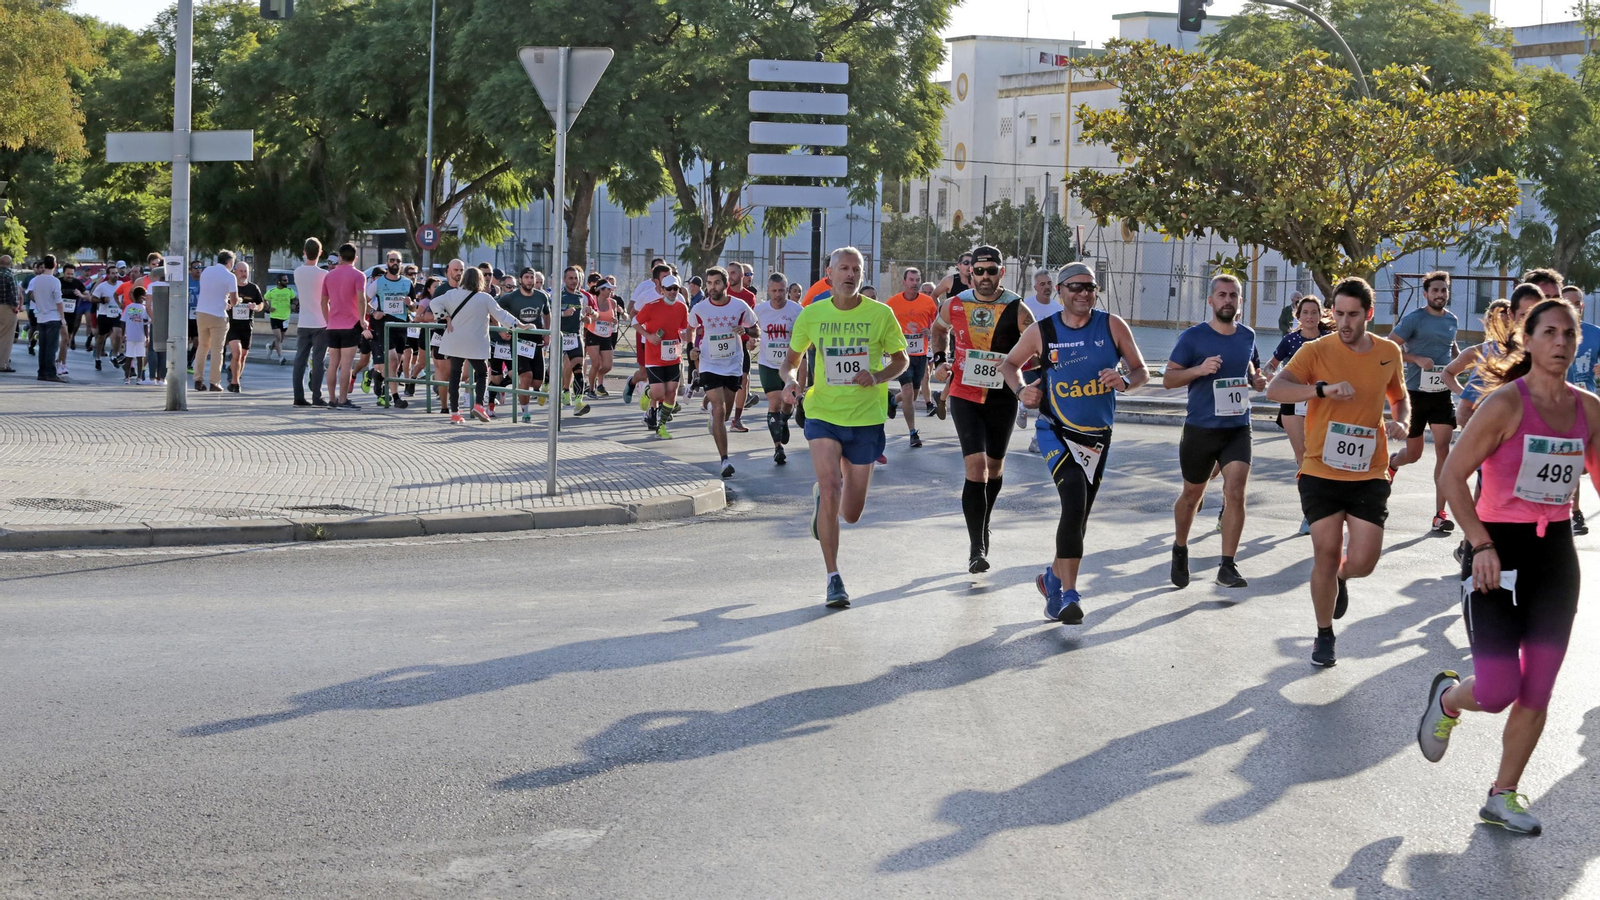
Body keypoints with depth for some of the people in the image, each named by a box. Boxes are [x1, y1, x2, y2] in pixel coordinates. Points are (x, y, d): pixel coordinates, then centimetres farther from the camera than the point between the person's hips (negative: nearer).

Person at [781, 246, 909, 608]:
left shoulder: (880, 314, -4)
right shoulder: (812, 315, -1)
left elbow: (901, 359, 6)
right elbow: (792, 358, 12)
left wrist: (878, 377, -15)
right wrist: (789, 379, -11)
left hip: (866, 418, 1)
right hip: (823, 415, -1)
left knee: (851, 513, 6)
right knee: (830, 489, -20)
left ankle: (822, 499, 45)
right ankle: (833, 579, -9)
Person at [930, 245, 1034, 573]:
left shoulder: (1017, 310, -8)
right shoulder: (955, 306, -2)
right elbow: (938, 329, 21)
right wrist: (938, 361, 8)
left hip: (1002, 398, 1)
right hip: (965, 395, -1)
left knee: (994, 466, 17)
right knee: (976, 466, -15)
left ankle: (983, 524, 43)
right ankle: (976, 547, -15)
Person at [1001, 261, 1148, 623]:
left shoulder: (1113, 327, -4)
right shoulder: (1041, 332, -6)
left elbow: (1141, 372, 1)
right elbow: (1009, 364, 10)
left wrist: (1124, 381, -21)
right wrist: (1022, 389, -10)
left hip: (1097, 436, 3)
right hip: (1056, 432, -3)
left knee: (1079, 515, 13)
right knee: (1074, 503, -22)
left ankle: (1053, 578, 36)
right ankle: (1069, 594, -19)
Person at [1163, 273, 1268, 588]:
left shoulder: (1247, 336, 5)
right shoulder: (1193, 338, -8)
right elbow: (1168, 379, -5)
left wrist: (1255, 379, 4)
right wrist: (1199, 369, -22)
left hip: (1238, 429, 2)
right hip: (1200, 429, -2)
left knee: (1235, 494, -13)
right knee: (1192, 495, 14)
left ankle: (1227, 567, -8)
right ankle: (1180, 550, 39)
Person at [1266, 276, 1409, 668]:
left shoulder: (1389, 353, 5)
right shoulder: (1317, 351, -6)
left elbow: (1400, 399, 23)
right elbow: (1274, 390, -20)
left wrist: (1402, 423, 0)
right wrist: (1324, 388, -34)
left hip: (1368, 475, 2)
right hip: (1321, 473, -2)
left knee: (1362, 562, -5)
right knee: (1326, 555, 1)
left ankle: (1339, 578, 33)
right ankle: (1324, 635, 21)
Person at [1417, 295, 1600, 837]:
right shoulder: (1506, 403, -13)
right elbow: (1452, 476, -11)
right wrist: (1481, 544, -19)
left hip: (1557, 554, 5)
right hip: (1499, 554, -5)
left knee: (1537, 691, 7)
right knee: (1498, 691, -9)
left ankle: (1503, 796, 22)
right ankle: (1448, 698, 26)